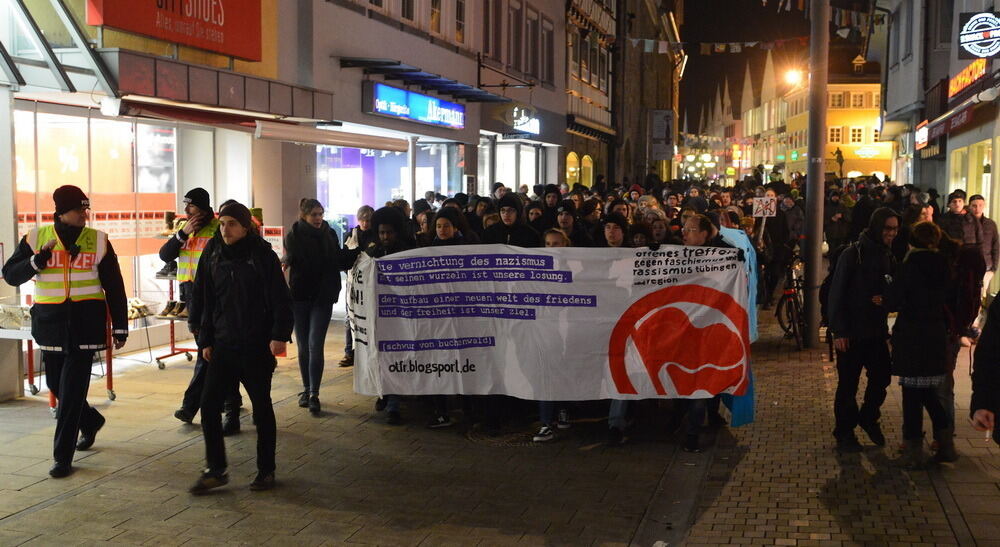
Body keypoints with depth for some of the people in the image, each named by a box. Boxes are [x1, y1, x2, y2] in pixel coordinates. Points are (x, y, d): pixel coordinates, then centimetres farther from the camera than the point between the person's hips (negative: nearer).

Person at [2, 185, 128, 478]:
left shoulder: (98, 241, 1)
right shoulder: (36, 238, 2)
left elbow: (114, 287, 4)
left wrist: (120, 327, 3)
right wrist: (37, 260, -17)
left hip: (85, 325, -2)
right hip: (50, 323, 2)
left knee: (72, 390, -5)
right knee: (56, 385, 12)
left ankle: (63, 456, 3)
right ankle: (91, 421, 40)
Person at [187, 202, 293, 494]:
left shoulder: (262, 255, -7)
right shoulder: (212, 255, 4)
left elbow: (280, 299, -9)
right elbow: (203, 300, 10)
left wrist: (279, 335, -17)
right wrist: (205, 340, 8)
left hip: (256, 347, -4)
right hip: (222, 346, 4)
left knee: (262, 407, 7)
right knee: (209, 405, -1)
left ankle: (266, 470, 20)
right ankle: (215, 470, 13)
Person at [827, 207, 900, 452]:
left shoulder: (889, 257, 6)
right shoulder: (852, 255, -12)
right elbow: (836, 294, -12)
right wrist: (838, 331, -15)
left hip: (877, 331, 5)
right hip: (852, 332, -5)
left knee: (881, 377, 8)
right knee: (848, 385, 4)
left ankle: (869, 417, 33)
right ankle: (844, 434, 18)